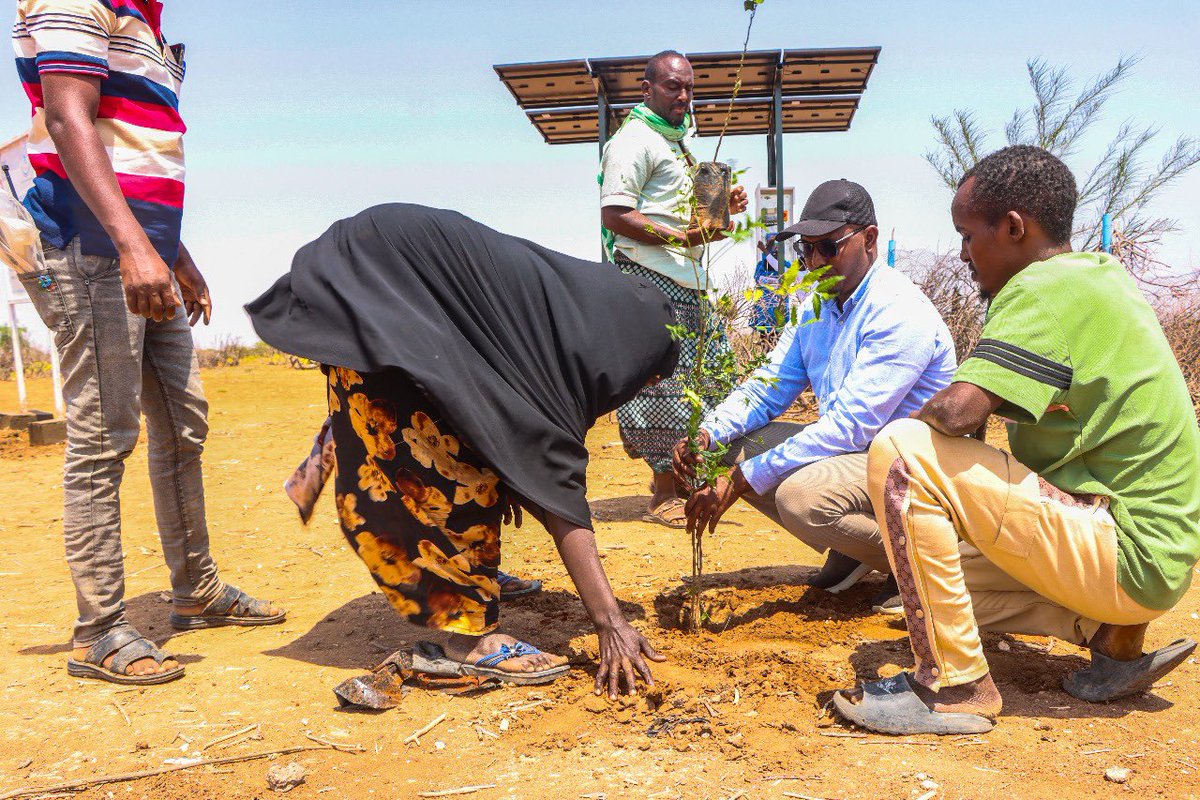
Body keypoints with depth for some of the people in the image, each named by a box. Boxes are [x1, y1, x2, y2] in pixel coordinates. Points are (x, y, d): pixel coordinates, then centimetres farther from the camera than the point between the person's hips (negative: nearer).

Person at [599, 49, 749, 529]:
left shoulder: (680, 139, 25)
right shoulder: (633, 140, -6)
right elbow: (614, 215, -16)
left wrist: (723, 206, 14)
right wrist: (681, 237, -22)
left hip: (689, 278, 10)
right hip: (649, 278, -10)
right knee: (660, 379, -10)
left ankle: (679, 478, 23)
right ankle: (665, 494, -2)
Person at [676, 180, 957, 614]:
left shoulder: (899, 313, -21)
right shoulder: (815, 309, 8)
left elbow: (849, 427, -28)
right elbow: (767, 389, 6)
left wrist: (741, 481, -30)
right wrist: (706, 434, -16)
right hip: (851, 449, 9)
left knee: (800, 493, -35)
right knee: (736, 446, -2)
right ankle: (847, 553, 7)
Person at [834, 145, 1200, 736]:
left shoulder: (1048, 288, -19)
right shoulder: (1098, 275, 12)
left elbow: (957, 409, -29)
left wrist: (909, 434, -8)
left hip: (1127, 557, -10)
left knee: (900, 452, -22)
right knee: (938, 564, 20)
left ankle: (955, 686, -14)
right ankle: (1109, 632, 9)